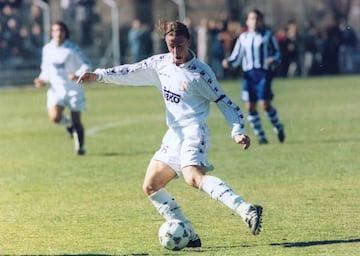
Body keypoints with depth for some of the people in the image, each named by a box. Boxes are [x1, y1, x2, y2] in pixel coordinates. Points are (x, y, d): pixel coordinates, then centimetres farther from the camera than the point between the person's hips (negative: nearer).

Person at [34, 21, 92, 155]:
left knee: (76, 121, 0)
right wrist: (42, 79, -2)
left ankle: (80, 146, 20)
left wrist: (77, 75, -26)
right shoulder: (47, 49, 4)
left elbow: (87, 65, -7)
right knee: (54, 117, -18)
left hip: (73, 89, -2)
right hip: (56, 89, 2)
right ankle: (68, 123, 17)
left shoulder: (72, 48, -8)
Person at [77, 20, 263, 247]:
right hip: (174, 135, 8)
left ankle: (246, 211, -45)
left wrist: (238, 132, -17)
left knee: (194, 177, -33)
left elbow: (225, 103, -7)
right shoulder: (160, 63, 8)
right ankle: (189, 236, 6)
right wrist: (99, 75, 6)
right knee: (151, 186, 8)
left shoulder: (200, 72, -10)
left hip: (193, 133, -8)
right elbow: (130, 72, 16)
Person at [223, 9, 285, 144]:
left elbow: (277, 52, 10)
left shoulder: (268, 35, 7)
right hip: (248, 74, 4)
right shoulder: (243, 38, 15)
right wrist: (228, 62, -5)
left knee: (265, 104, -15)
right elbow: (236, 57, 15)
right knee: (250, 107, -3)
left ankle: (278, 128, 10)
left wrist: (273, 59, -12)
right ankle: (261, 136, 8)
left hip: (263, 73, -3)